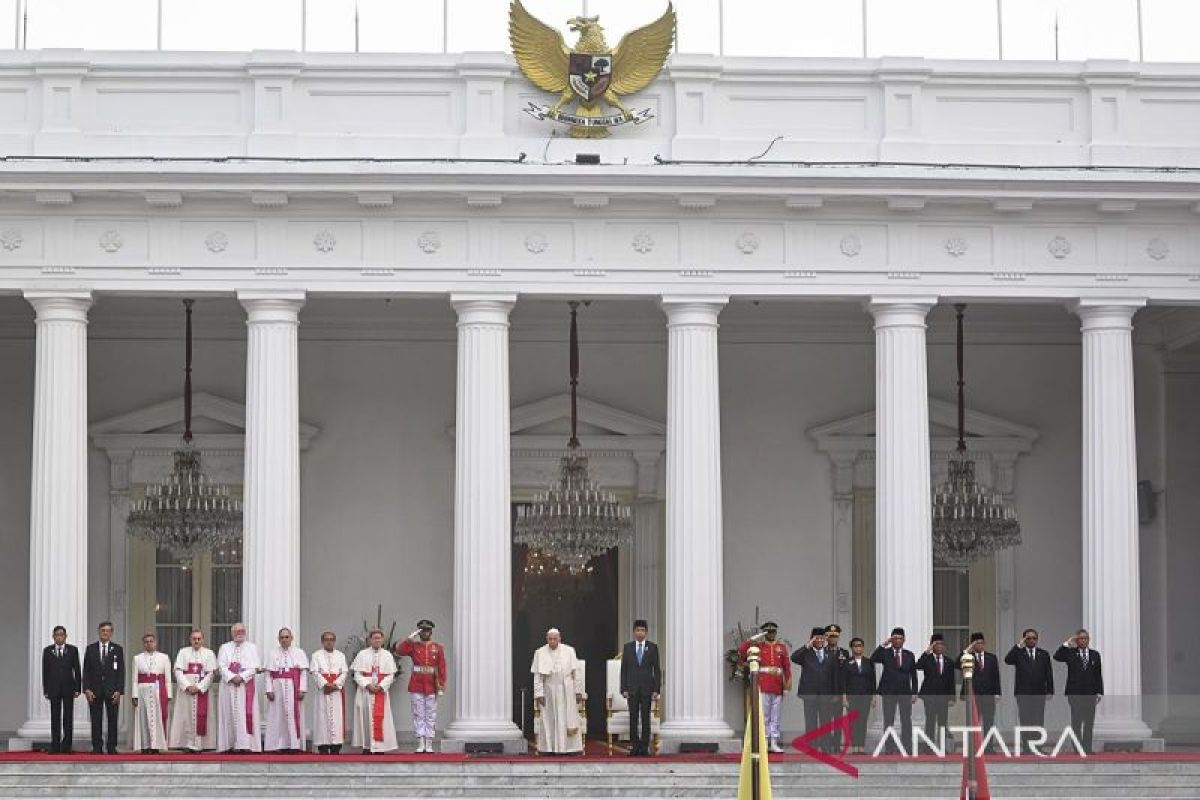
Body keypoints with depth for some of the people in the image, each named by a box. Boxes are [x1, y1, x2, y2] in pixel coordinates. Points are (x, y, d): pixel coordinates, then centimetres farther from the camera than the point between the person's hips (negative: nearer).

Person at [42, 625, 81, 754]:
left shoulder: (73, 650, 4)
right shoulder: (47, 651, 6)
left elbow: (77, 670, 3)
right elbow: (45, 672, 5)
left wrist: (77, 688, -3)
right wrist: (46, 690, -1)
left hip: (68, 688, 0)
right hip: (54, 689, 0)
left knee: (68, 718, 0)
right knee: (55, 718, 2)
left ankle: (67, 745, 2)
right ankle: (55, 746, 3)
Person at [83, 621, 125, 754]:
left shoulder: (117, 649, 6)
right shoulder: (90, 649, 8)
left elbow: (121, 672, 2)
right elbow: (86, 671, 6)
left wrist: (118, 690, -7)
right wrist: (87, 689, -5)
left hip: (112, 690, -1)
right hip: (94, 690, 1)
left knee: (112, 720, 0)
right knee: (96, 720, 0)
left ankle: (111, 747, 3)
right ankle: (97, 747, 3)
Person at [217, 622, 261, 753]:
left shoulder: (252, 648, 11)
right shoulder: (225, 648, 13)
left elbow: (254, 667, 1)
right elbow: (222, 666, 2)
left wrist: (241, 677, -13)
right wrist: (232, 677, -14)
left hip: (246, 684, -1)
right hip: (229, 684, 1)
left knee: (247, 713, -8)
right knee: (230, 713, -3)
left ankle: (246, 744, -12)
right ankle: (231, 744, -4)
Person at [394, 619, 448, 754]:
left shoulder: (438, 648, 4)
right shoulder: (413, 646, 6)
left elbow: (442, 668, 1)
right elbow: (399, 651, -10)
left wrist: (441, 686, -6)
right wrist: (410, 638, -14)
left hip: (431, 687, 0)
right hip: (416, 686, 0)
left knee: (431, 716, 1)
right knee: (418, 715, 1)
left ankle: (429, 745, 4)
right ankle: (420, 744, 2)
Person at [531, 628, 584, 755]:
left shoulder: (569, 651, 0)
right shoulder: (540, 653, 0)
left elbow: (576, 673, 2)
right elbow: (537, 676, -1)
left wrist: (578, 691, -1)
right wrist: (539, 694, -8)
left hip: (566, 691, 0)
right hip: (548, 691, 0)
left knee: (569, 720, 0)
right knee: (548, 721, 2)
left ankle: (571, 748, 3)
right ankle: (547, 748, 6)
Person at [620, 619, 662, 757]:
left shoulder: (652, 647, 4)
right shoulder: (627, 647, 7)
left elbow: (657, 669, 3)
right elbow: (623, 669, 6)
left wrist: (656, 689, -4)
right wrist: (624, 689, -2)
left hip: (647, 688, -1)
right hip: (632, 688, 1)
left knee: (646, 718, 0)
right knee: (633, 718, 0)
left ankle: (644, 746, 2)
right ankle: (634, 746, 2)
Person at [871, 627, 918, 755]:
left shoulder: (909, 655, 7)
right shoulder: (885, 653, 2)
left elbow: (913, 675, 9)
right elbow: (873, 659, -18)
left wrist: (914, 693, 3)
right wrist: (883, 645, -22)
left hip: (905, 692, 1)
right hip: (889, 692, -1)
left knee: (906, 721, 0)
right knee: (888, 721, 2)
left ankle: (907, 748, 3)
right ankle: (890, 749, 5)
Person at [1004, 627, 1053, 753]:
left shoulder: (1043, 654, 12)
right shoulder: (1018, 653, 5)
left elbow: (1048, 673, 10)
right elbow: (1007, 660, -16)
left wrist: (1050, 691, 3)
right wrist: (1019, 646, -17)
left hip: (1039, 693, 2)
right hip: (1023, 692, -2)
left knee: (1038, 719, -1)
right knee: (1025, 719, -2)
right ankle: (1027, 744, -1)